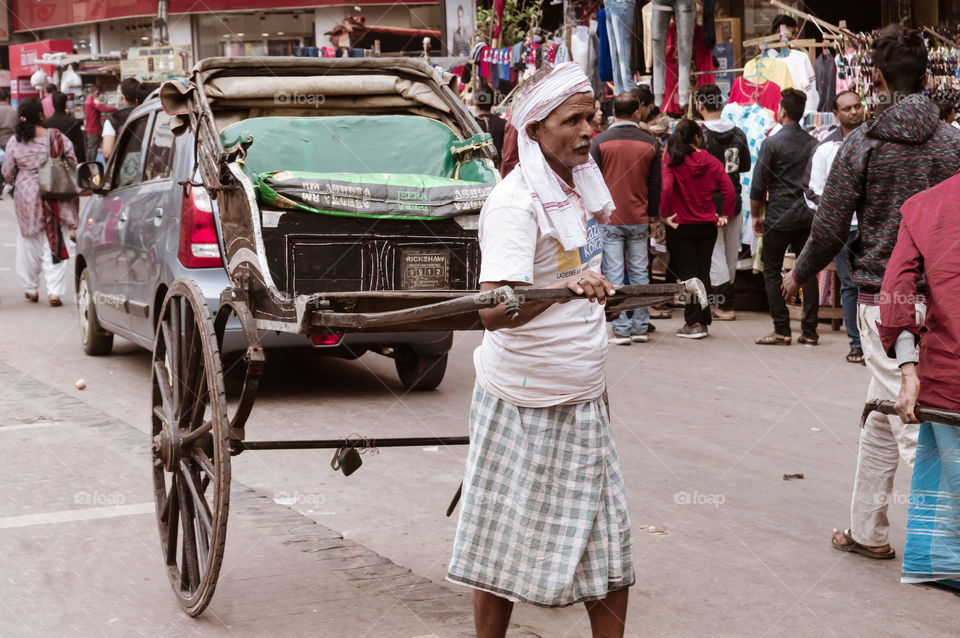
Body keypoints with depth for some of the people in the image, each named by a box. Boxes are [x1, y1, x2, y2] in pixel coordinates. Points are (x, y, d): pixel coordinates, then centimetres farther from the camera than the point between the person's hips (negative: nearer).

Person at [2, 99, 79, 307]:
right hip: (53, 198, 0)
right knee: (53, 243, 3)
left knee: (28, 243, 15)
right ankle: (54, 291, -5)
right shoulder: (57, 138, -8)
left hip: (27, 197, 1)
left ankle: (31, 288, 23)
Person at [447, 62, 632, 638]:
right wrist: (564, 287, -46)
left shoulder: (580, 189, 6)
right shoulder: (515, 203, -18)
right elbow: (494, 311, -29)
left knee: (609, 547, 8)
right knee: (505, 548, 3)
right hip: (525, 405, -8)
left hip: (583, 399, 8)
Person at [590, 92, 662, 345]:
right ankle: (640, 327, 14)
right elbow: (655, 184, 8)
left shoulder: (600, 141, -4)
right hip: (639, 219, 2)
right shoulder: (650, 143, 2)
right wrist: (653, 216, 18)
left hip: (608, 219, -2)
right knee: (639, 272, 11)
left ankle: (621, 330, -2)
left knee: (613, 274, -1)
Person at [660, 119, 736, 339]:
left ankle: (694, 323, -2)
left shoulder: (671, 161, -10)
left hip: (681, 225, -3)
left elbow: (666, 189, -22)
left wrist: (665, 214, -11)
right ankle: (703, 320, 17)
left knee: (687, 273, 3)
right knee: (703, 273, 12)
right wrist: (725, 215, 7)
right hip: (708, 225, 3)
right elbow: (729, 191, -4)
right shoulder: (711, 162, -2)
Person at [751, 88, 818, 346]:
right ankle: (809, 331, 8)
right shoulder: (813, 144, 5)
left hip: (779, 218, -5)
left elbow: (758, 185, -8)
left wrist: (755, 215, 4)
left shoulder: (772, 143, -9)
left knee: (772, 273, 4)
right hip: (808, 217, 5)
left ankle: (782, 331, 0)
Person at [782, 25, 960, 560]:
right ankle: (868, 529, 21)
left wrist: (799, 276, 13)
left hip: (883, 297, -3)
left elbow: (830, 230, -4)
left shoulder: (862, 147, -7)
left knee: (909, 423, -1)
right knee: (882, 416, 15)